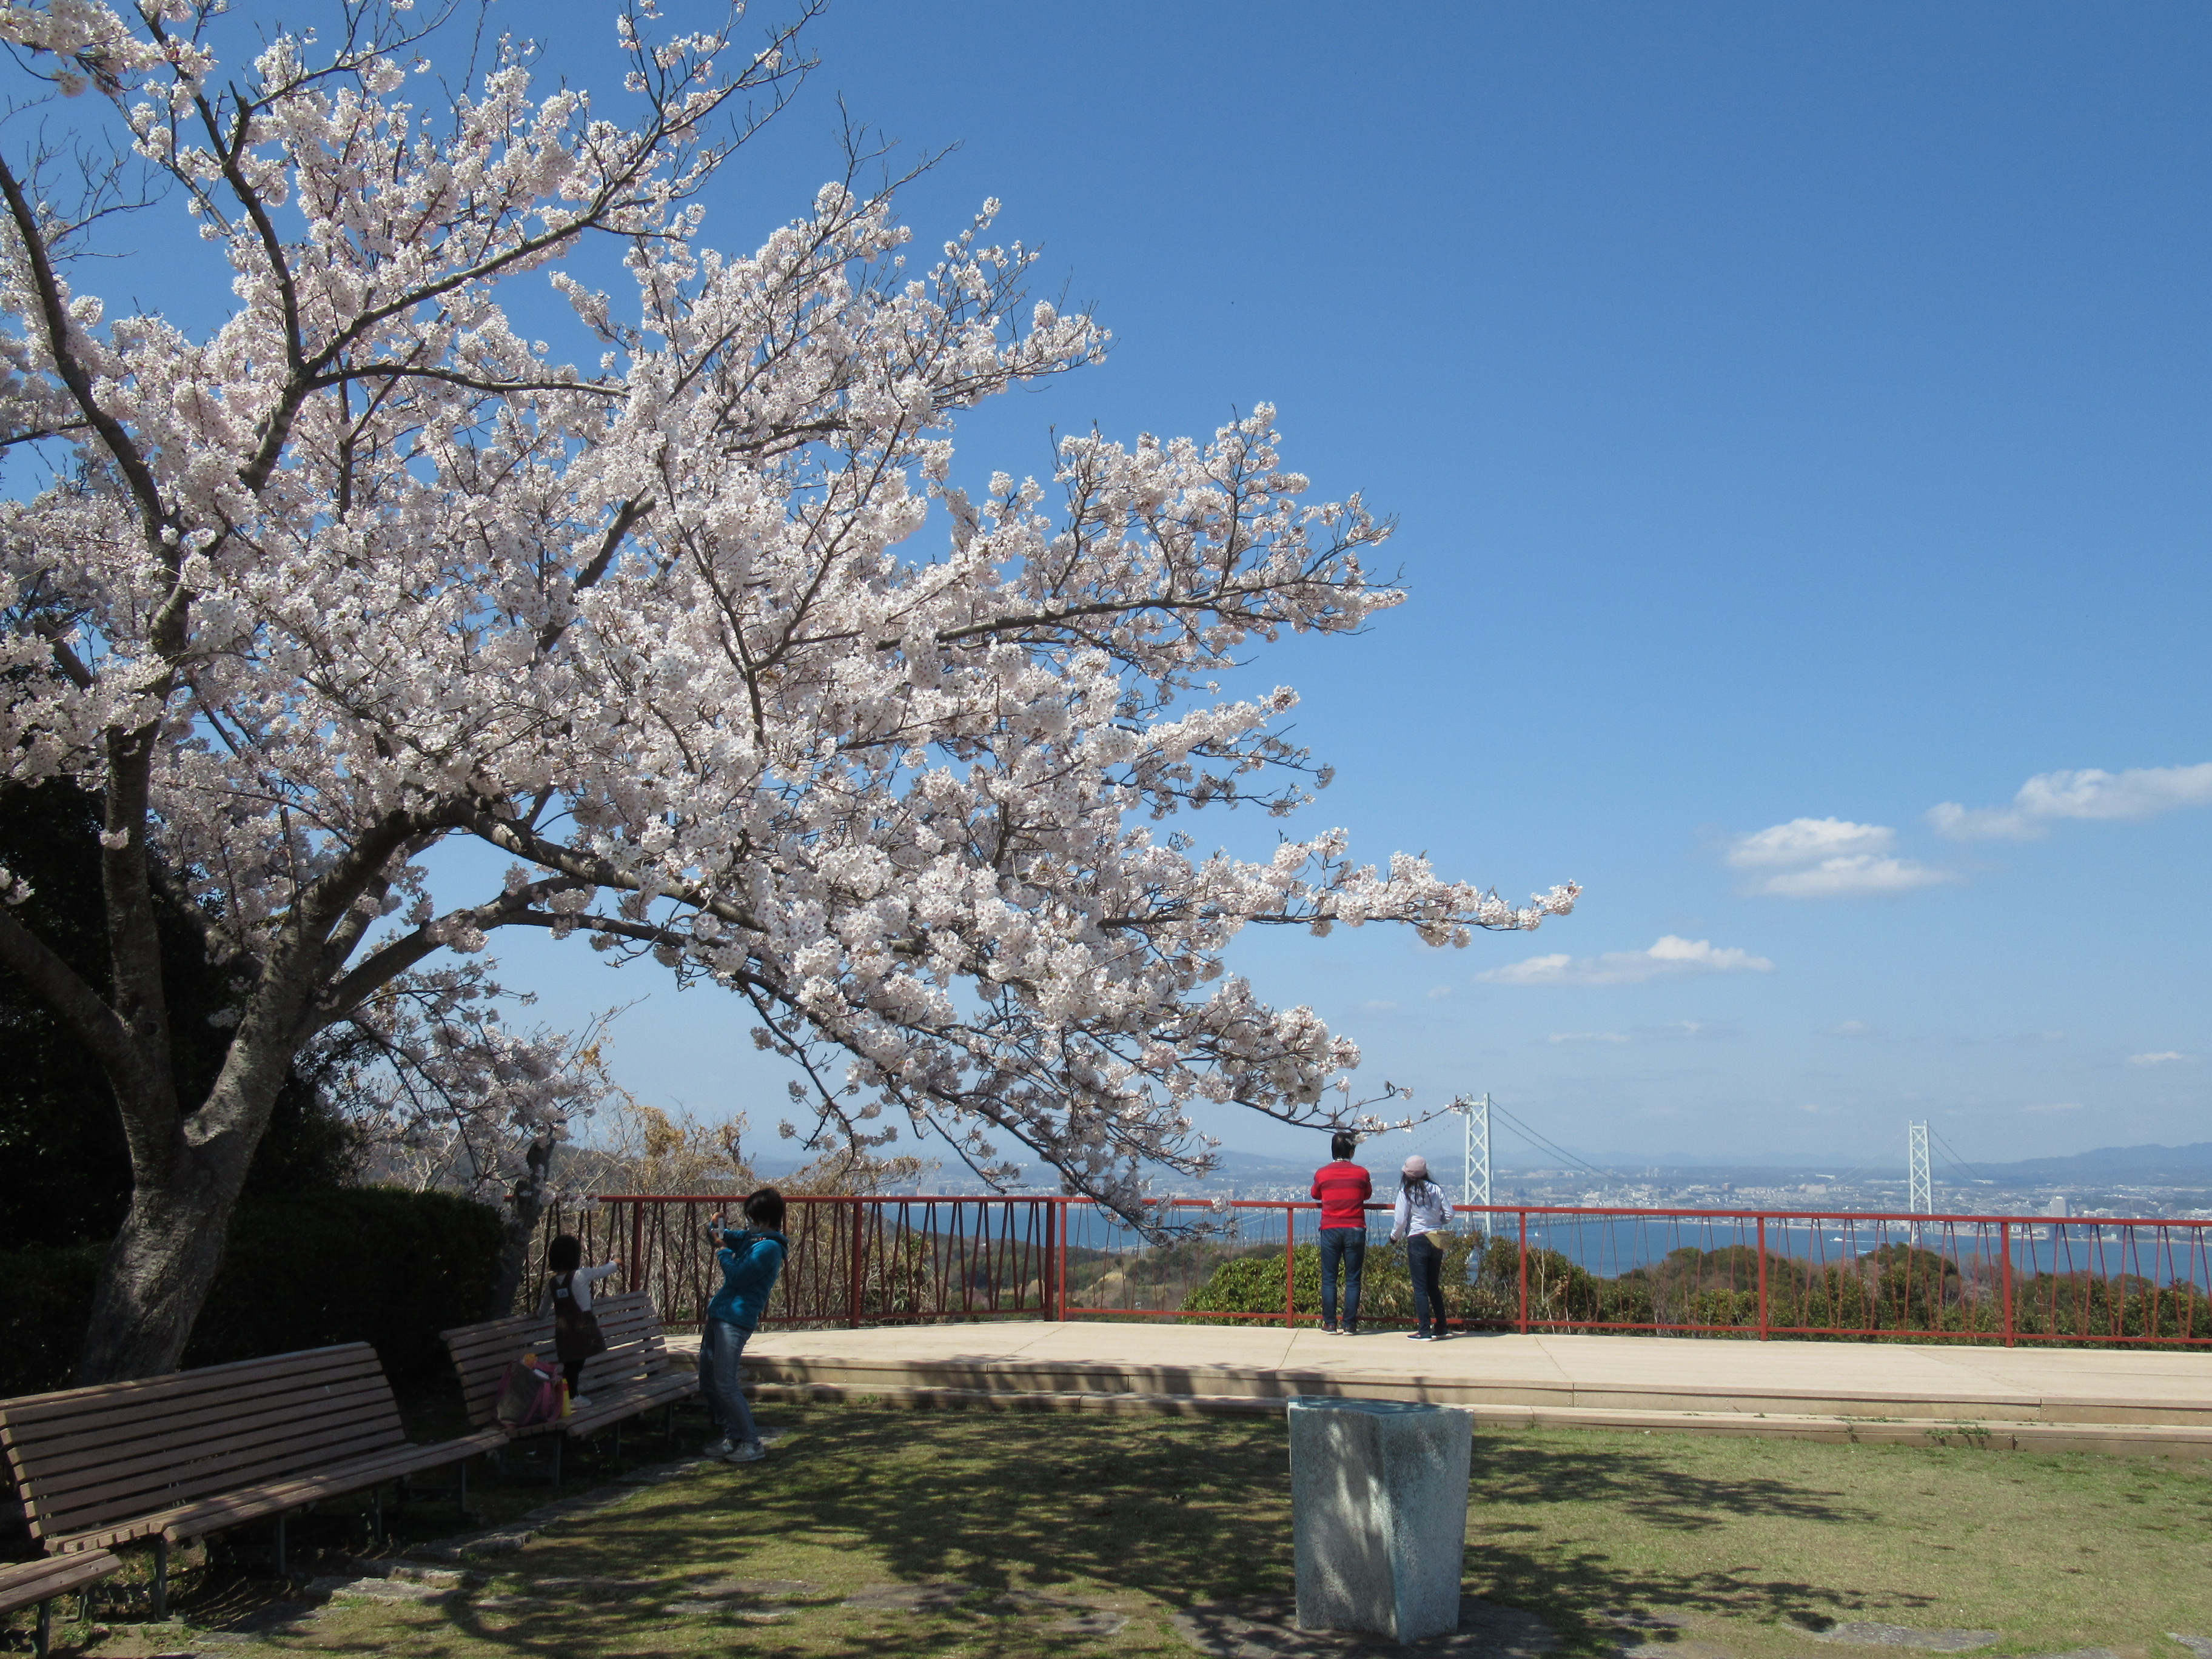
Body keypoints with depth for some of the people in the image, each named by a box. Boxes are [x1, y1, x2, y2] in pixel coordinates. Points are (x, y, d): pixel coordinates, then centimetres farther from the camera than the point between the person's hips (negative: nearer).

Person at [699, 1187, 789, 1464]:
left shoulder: (769, 1248, -16)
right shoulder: (753, 1239, 13)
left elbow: (737, 1276, -20)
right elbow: (734, 1239, 30)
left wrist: (724, 1253, -3)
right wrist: (717, 1232, 7)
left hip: (736, 1319, -10)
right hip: (719, 1314, 10)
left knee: (725, 1384, -11)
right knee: (707, 1381, 13)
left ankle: (752, 1444, -3)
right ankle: (732, 1438, 22)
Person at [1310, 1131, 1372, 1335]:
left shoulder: (1322, 1174, 0)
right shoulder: (1361, 1173, -1)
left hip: (1330, 1230, 0)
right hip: (1355, 1230, 0)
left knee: (1329, 1278, 6)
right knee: (1353, 1279, 4)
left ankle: (1330, 1324, 5)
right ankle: (1350, 1324, 3)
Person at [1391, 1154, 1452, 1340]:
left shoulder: (1406, 1192, -8)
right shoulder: (1436, 1189, 3)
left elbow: (1400, 1220, -8)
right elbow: (1449, 1214, 4)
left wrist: (1394, 1237, 10)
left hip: (1418, 1241, -5)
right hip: (1437, 1240, 5)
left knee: (1420, 1287, 0)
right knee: (1434, 1286, 16)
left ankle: (1425, 1331, -3)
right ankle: (1442, 1328, 19)